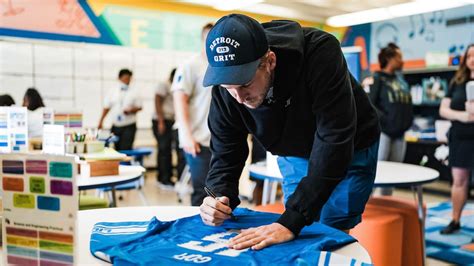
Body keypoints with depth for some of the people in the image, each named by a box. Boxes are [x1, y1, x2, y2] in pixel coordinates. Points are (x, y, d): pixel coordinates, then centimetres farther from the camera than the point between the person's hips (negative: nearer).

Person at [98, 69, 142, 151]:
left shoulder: (134, 92, 1)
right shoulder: (112, 92, 6)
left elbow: (139, 107, 2)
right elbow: (106, 107, 8)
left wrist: (130, 110, -17)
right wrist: (101, 121, 3)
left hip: (129, 126, -3)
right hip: (116, 126, 3)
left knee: (126, 149, -12)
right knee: (117, 149, 6)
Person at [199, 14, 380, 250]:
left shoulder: (320, 53, -36)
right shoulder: (225, 89, -23)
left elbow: (334, 142, -41)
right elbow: (225, 154, -13)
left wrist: (291, 221, -45)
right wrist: (219, 197, -35)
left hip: (349, 151, -3)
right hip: (294, 155, 4)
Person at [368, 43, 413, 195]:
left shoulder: (400, 79, 16)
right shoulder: (377, 79, -5)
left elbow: (407, 104, 19)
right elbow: (369, 105, -13)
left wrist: (407, 122, 4)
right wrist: (385, 119, -19)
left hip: (399, 133, 7)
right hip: (382, 131, -7)